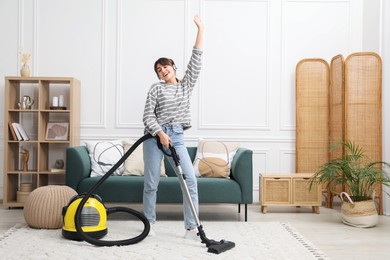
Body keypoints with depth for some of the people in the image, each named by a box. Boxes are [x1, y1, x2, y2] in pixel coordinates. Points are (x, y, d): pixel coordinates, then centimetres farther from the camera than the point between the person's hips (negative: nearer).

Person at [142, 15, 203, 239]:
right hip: (155, 136, -2)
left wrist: (200, 30, 2)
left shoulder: (187, 85, 12)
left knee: (191, 180, -9)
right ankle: (149, 224, 20)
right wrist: (160, 133, -18)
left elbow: (196, 60, 5)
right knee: (151, 183, 3)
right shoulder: (156, 89, 5)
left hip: (177, 138, 2)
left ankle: (192, 227, -3)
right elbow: (148, 115, -2)